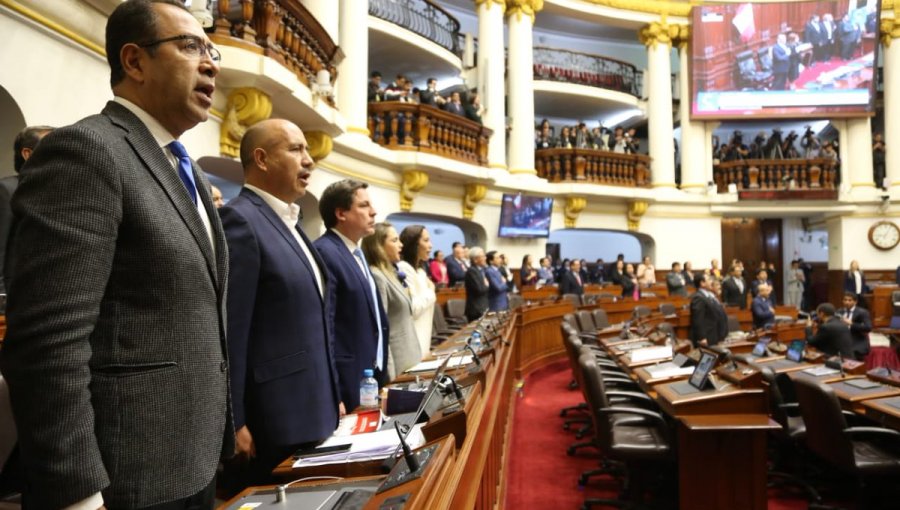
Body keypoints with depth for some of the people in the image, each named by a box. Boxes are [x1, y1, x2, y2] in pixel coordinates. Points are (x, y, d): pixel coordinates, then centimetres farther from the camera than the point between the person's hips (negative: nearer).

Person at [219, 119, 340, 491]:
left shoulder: (288, 222, 13)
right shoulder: (240, 221, -16)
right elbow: (229, 331, -19)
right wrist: (234, 422, -17)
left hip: (309, 413, 9)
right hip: (269, 422, -9)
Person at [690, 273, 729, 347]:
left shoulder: (710, 296, 17)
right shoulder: (698, 298, -18)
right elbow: (697, 320, -23)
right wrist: (701, 338, -25)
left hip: (715, 338, 11)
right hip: (706, 339, -11)